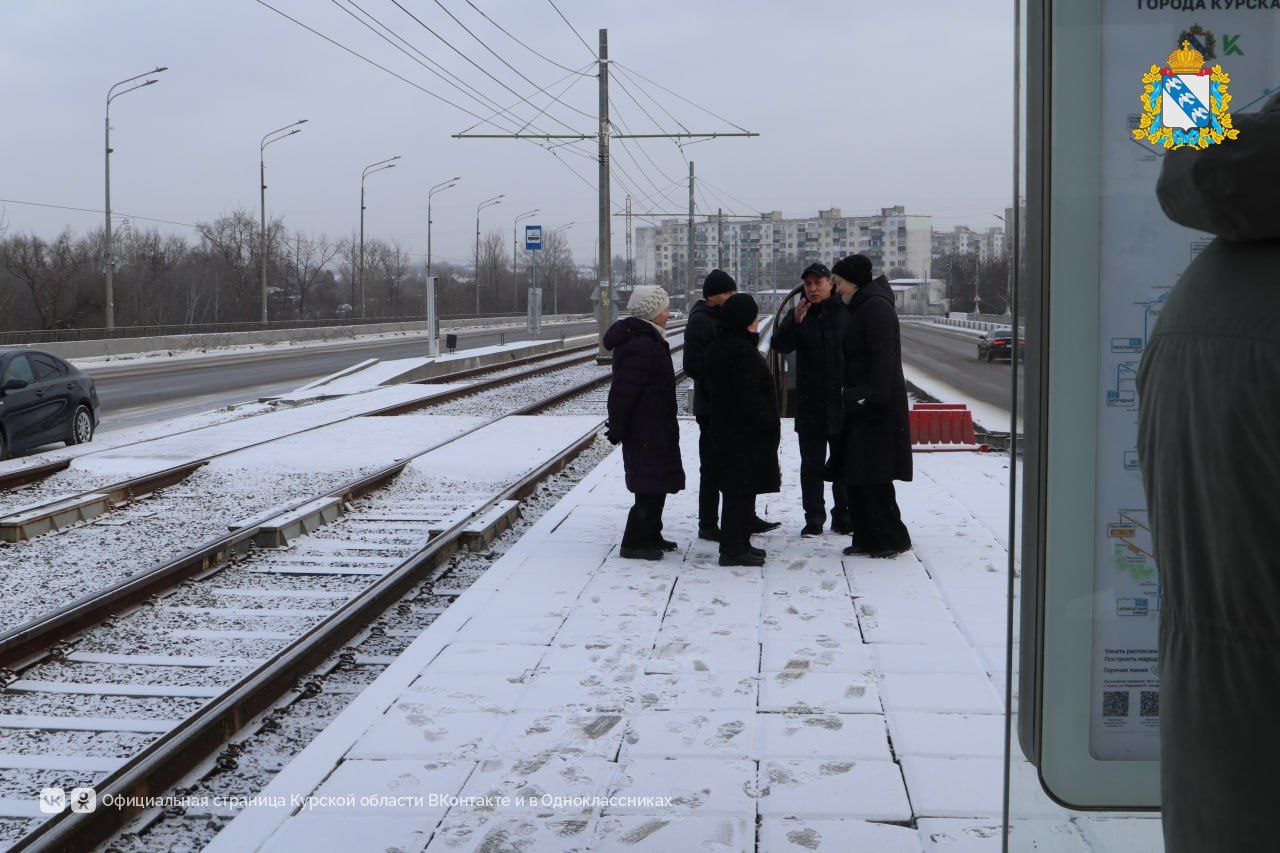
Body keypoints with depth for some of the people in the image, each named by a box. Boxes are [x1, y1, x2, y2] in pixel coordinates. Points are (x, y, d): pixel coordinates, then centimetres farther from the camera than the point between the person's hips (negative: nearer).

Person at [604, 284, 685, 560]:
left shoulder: (650, 341, 15)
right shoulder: (640, 346, -21)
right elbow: (623, 392, -23)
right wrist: (618, 429, -19)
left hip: (656, 429, 11)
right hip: (646, 432, -11)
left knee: (656, 485, 17)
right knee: (650, 488, -7)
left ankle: (651, 536, 28)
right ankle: (633, 543, -1)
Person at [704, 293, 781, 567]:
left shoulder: (716, 348, 12)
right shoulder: (743, 351, -19)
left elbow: (711, 392, 18)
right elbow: (749, 396, -23)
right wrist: (770, 423, -14)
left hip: (723, 428, 10)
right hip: (746, 432, -10)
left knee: (738, 490, 16)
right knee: (742, 490, -5)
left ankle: (739, 544, 24)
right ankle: (734, 549, -3)